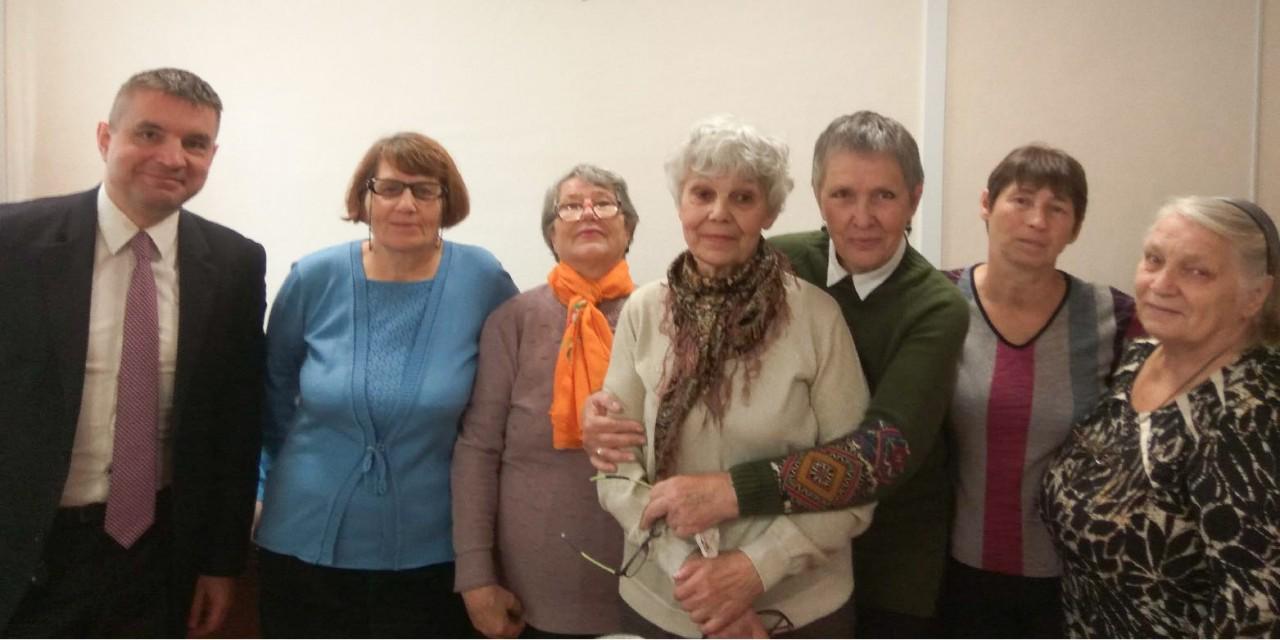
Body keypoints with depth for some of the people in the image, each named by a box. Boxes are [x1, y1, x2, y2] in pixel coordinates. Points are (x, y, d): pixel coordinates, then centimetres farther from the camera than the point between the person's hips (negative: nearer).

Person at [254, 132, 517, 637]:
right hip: (304, 544, 1)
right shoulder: (315, 278, -6)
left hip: (430, 553, -1)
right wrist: (282, 474, 13)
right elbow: (275, 387, 10)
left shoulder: (482, 279, -9)